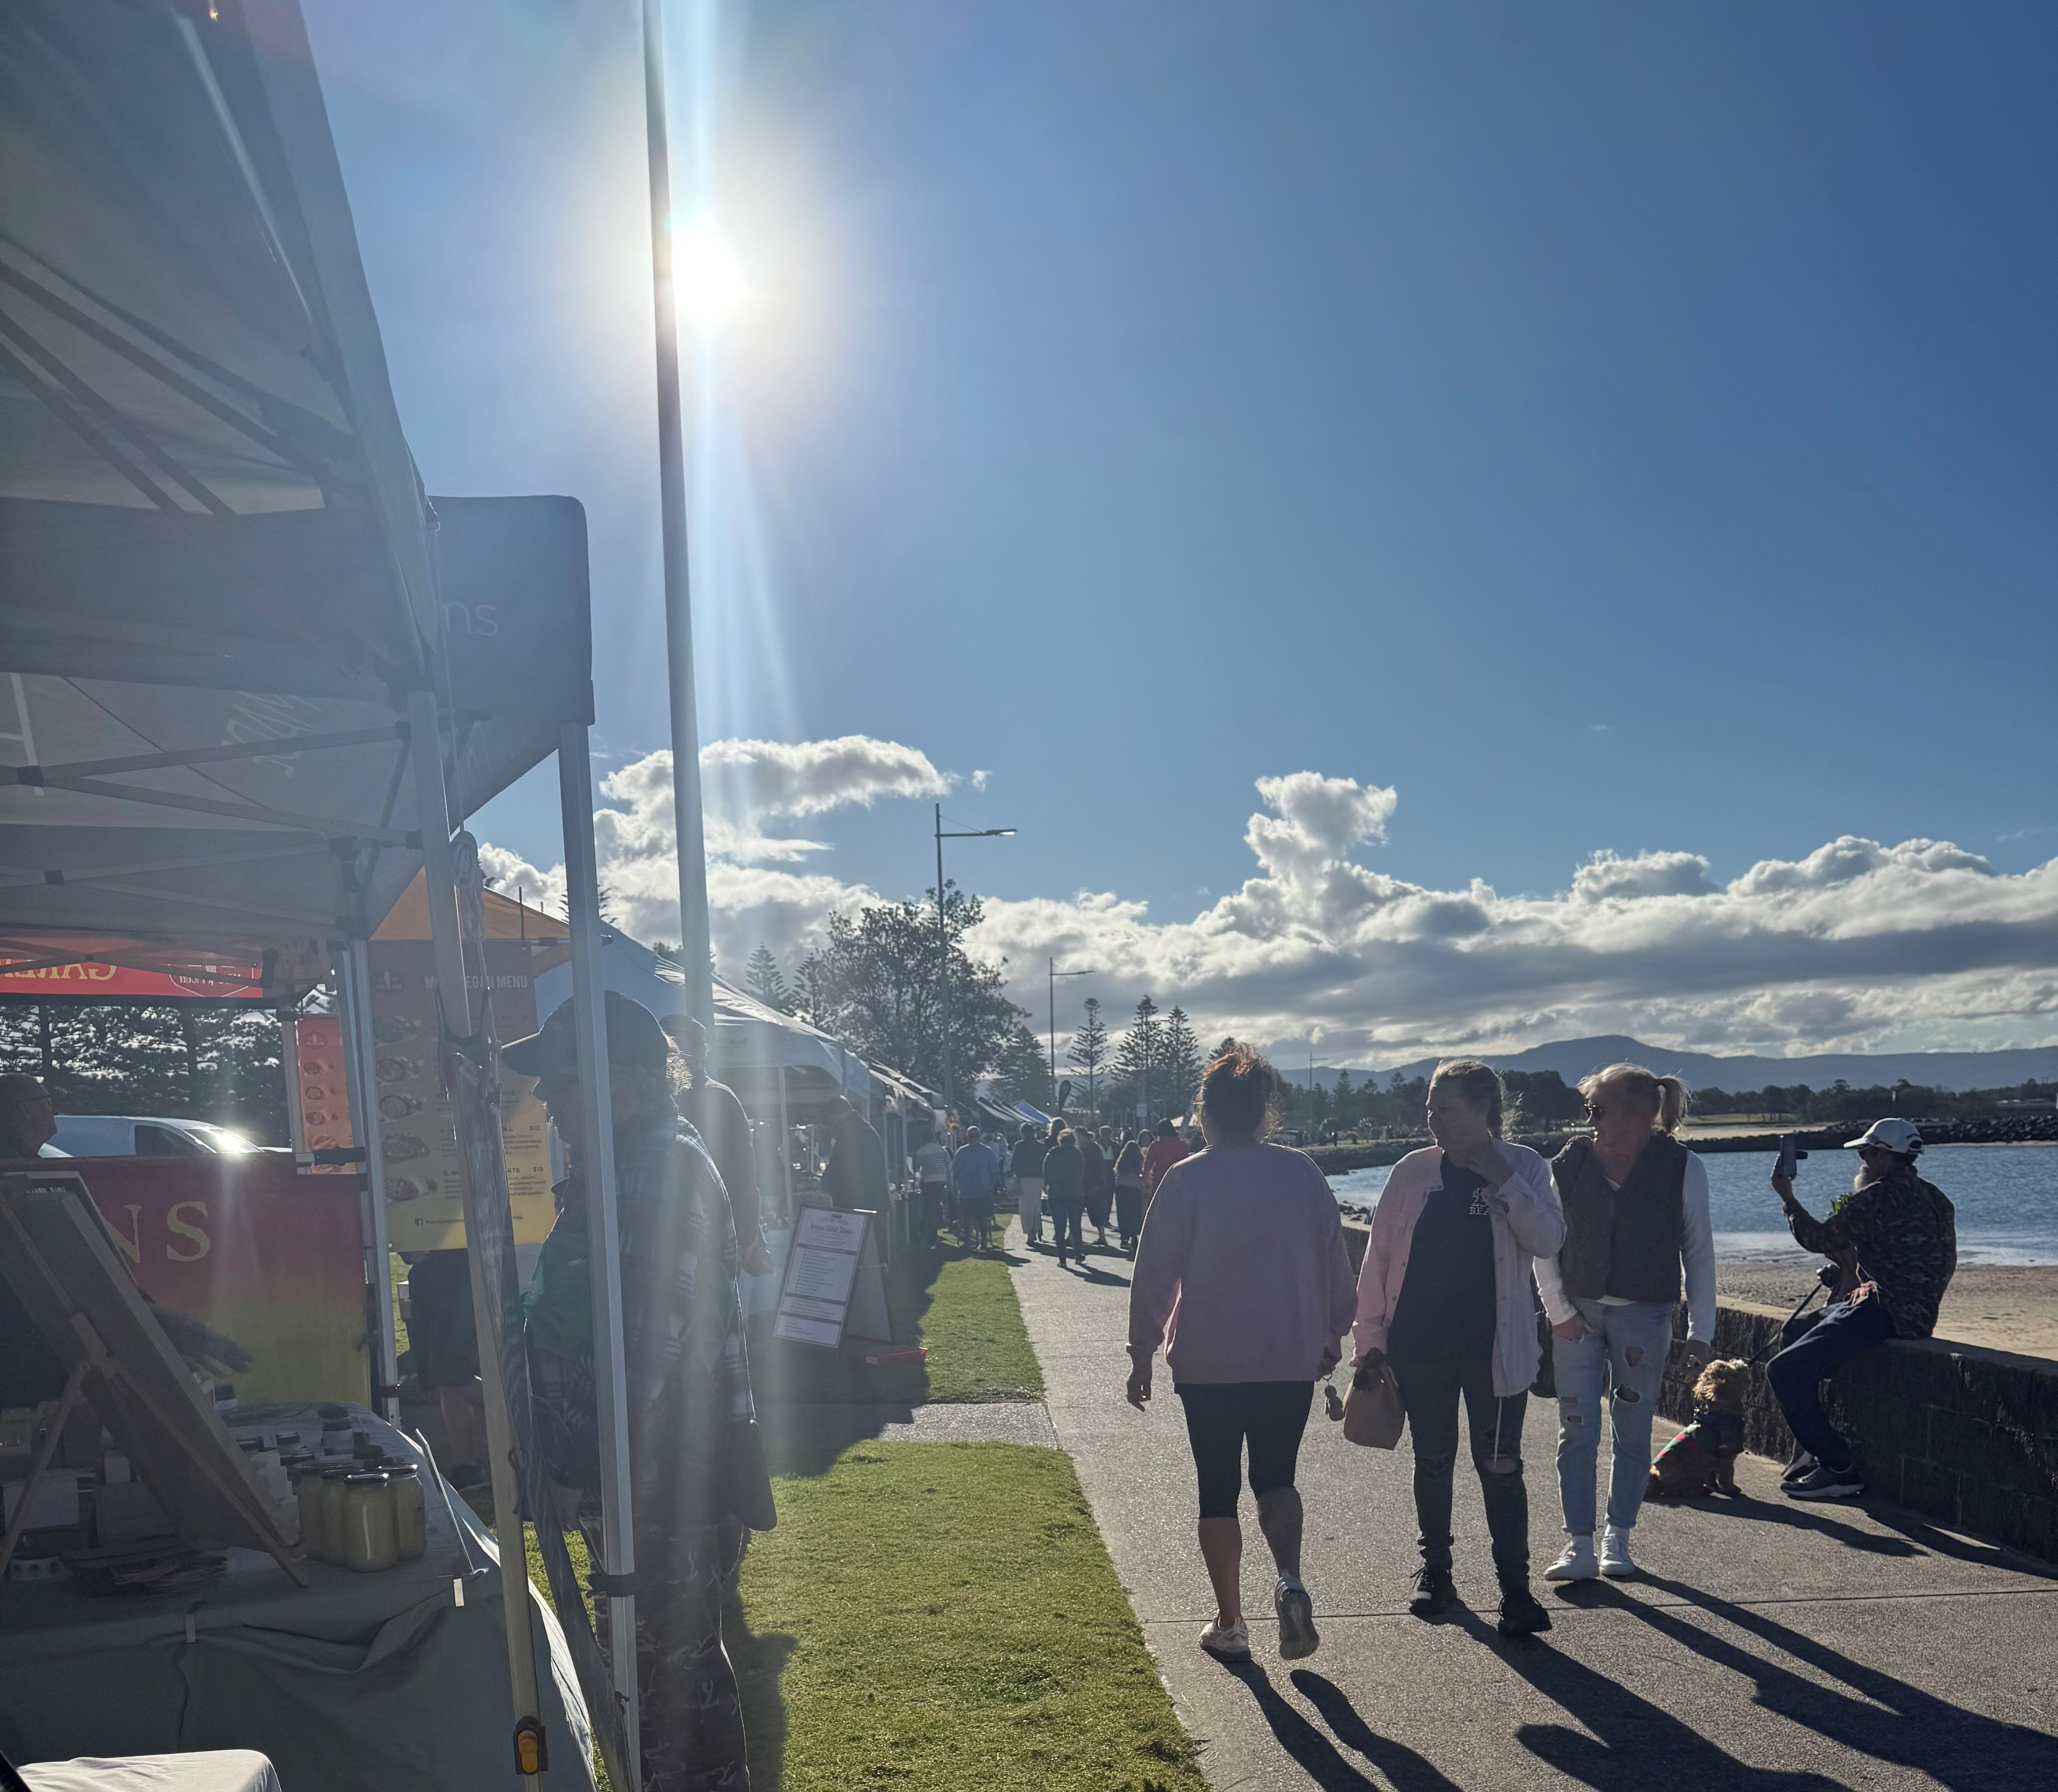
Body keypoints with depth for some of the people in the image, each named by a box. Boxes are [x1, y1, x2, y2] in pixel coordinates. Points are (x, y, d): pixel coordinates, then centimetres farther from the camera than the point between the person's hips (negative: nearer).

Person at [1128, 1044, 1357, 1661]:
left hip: (1208, 1362, -2)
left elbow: (1155, 1271, -5)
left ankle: (1229, 1623, 15)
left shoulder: (1187, 1179, -8)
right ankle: (1290, 1582, -10)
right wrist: (1332, 1333, 19)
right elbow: (1334, 1258, 6)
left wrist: (1142, 1352, 4)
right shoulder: (1303, 1173, -1)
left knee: (1218, 1492, 10)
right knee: (1276, 1479, 15)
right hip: (1291, 1360, 2)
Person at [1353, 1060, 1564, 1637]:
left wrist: (1502, 1181, -20)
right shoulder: (1413, 1172, 1)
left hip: (1494, 1347, -2)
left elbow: (1549, 1241, -14)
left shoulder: (1523, 1167, -3)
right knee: (1433, 1462, 14)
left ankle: (1515, 1589, 7)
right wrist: (1371, 1334, 2)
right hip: (1420, 1346, 2)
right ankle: (1435, 1571, 30)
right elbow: (1379, 1255, 4)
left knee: (1499, 1466, -1)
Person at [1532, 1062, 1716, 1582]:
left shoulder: (1682, 1168, -4)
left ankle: (1618, 1540, 20)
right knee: (1577, 1431, -1)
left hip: (1645, 1317, -1)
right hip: (1578, 1313, 1)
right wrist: (1559, 1311, -3)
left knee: (1632, 1432, 6)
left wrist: (1700, 1332, 0)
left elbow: (1699, 1252, 1)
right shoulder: (1569, 1166, 0)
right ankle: (1580, 1547, 4)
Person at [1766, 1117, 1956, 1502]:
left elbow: (1820, 1239, -10)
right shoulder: (1932, 1198, 15)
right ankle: (1809, 1455, 27)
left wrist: (1787, 1197, 3)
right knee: (1795, 1331, 27)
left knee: (1785, 1370, -13)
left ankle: (1838, 1469, -10)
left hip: (1882, 1313, -11)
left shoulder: (1880, 1196, -15)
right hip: (1917, 1312, 11)